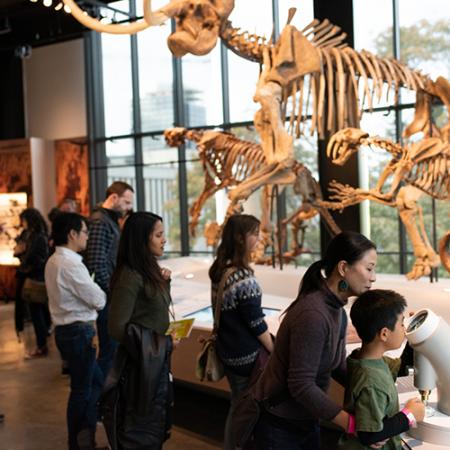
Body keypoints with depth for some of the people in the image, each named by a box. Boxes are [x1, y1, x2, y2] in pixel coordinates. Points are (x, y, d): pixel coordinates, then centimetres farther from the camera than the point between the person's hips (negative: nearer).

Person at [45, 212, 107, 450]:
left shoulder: (53, 261, 7)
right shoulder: (71, 265, -23)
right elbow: (98, 300, -19)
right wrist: (101, 293, 2)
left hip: (65, 329, 9)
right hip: (79, 332, -9)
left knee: (96, 381, 20)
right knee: (81, 390, 6)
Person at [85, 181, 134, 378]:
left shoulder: (111, 220, 15)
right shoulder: (99, 222, -16)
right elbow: (96, 264, -22)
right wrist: (112, 291, -16)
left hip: (113, 295, 10)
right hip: (107, 297, -10)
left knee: (113, 346, 15)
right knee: (109, 348, -3)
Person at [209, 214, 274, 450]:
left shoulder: (219, 270, 1)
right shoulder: (244, 279, -24)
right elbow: (257, 325, -19)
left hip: (227, 350, 8)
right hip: (247, 355, -8)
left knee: (238, 405, 20)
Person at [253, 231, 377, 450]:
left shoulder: (336, 308, -1)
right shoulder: (313, 315, -28)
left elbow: (338, 366, 7)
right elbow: (301, 385, -28)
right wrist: (351, 423, -27)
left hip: (306, 420, 8)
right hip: (279, 425, -8)